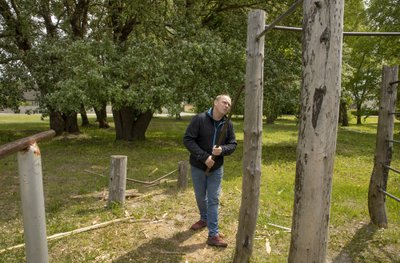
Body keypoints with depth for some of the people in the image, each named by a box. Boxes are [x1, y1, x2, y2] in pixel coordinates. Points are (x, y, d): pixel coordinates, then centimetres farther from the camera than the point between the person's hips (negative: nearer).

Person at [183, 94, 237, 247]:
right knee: (200, 197, 17)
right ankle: (204, 219, 45)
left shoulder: (228, 124, -6)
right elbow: (187, 139, -19)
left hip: (216, 168, 2)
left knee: (214, 200, 4)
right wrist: (204, 157, -26)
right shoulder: (199, 119, -17)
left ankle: (213, 235, 12)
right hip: (198, 167, -1)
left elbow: (233, 144, -1)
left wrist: (222, 150, -24)